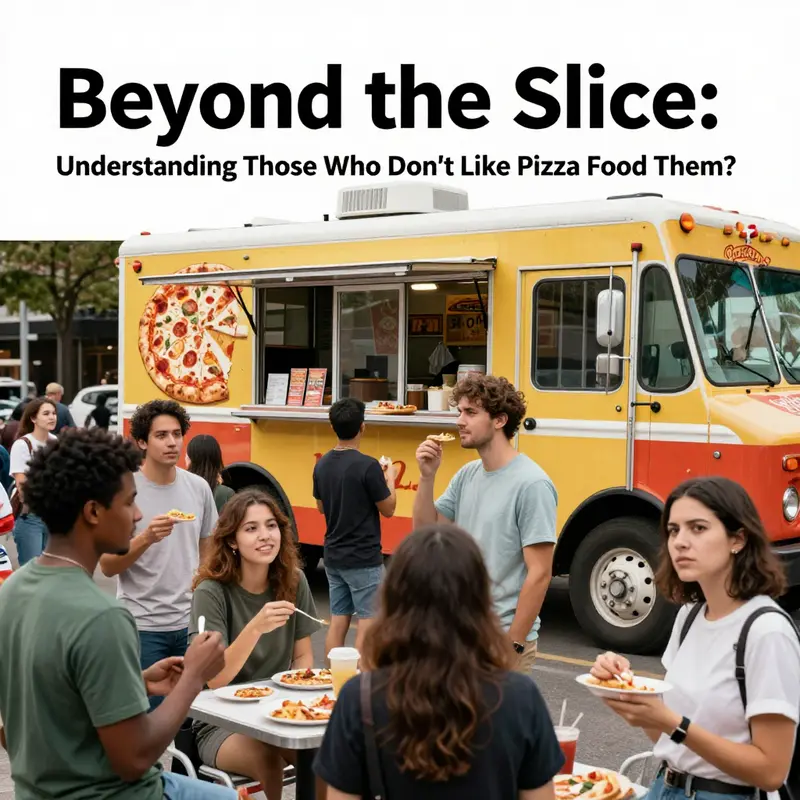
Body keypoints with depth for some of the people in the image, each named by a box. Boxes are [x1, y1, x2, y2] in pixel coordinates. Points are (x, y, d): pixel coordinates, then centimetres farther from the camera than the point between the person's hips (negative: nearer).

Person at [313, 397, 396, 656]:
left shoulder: (322, 465, 3)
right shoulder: (367, 466, -18)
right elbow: (388, 509, -10)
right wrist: (390, 480, 7)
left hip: (333, 556, 7)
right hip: (364, 559, -7)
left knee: (338, 621, 13)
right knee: (368, 623, 1)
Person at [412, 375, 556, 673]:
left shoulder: (531, 484, -16)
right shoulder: (466, 475, 6)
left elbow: (539, 575, -17)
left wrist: (512, 645, -16)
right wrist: (427, 477, -4)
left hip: (504, 638, -7)